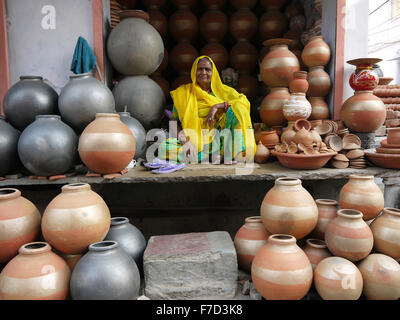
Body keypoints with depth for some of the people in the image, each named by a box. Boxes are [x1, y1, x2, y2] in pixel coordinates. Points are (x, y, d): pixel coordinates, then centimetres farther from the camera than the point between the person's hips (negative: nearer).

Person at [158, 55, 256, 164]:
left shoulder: (222, 90, 12)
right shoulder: (183, 92, 12)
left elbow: (244, 102, -5)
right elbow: (175, 121, 7)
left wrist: (216, 107, -17)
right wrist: (183, 139, -14)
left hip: (217, 136, 0)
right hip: (194, 140, 1)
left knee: (235, 109, -20)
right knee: (162, 148, -27)